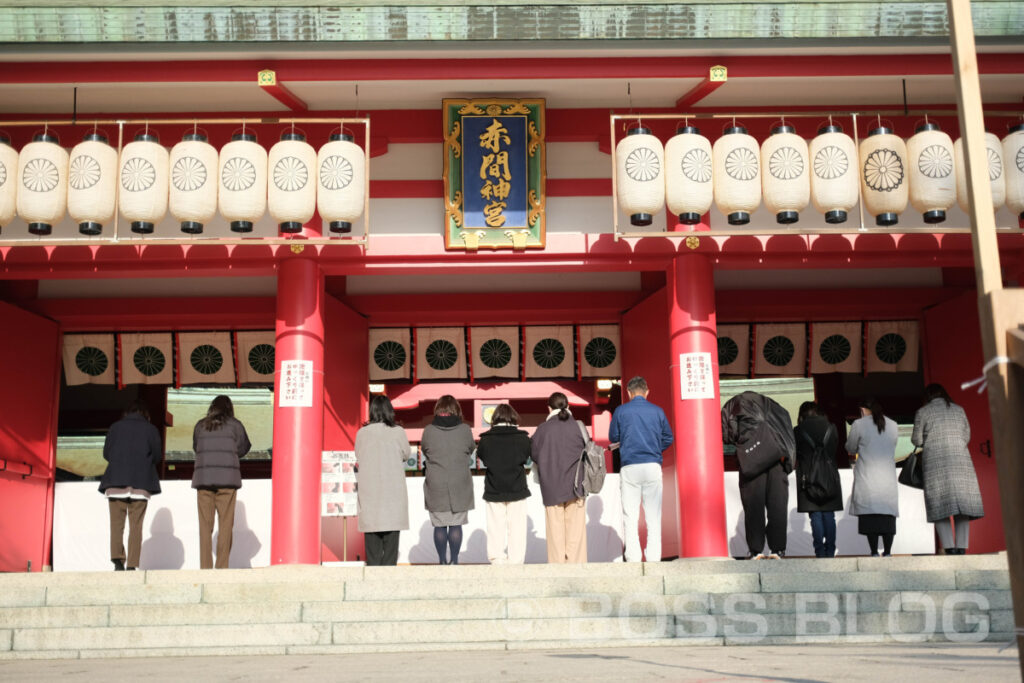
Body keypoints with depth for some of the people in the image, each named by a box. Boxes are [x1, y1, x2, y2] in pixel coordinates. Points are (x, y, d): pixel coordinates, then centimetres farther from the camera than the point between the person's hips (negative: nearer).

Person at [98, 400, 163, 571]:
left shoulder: (115, 427, 7)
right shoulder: (151, 429, 4)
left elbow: (106, 454, 9)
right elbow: (157, 456, 4)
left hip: (115, 482, 1)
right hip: (141, 484, -1)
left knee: (116, 523, 2)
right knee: (136, 526, 2)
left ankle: (117, 560, -15)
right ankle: (132, 565, -4)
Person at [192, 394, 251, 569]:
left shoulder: (200, 425, 10)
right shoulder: (234, 425, 4)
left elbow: (195, 448, 15)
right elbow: (242, 449, 9)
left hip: (203, 478, 2)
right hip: (227, 478, -2)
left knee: (205, 525, 4)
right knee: (225, 525, 1)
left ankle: (205, 566, 2)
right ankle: (222, 566, -2)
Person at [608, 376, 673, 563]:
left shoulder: (620, 411, 1)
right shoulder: (657, 411, 4)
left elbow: (612, 437, 9)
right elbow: (668, 439, 9)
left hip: (629, 468, -1)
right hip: (653, 466, 1)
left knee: (630, 517, 2)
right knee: (653, 516, 6)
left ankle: (633, 559, -3)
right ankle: (653, 558, 3)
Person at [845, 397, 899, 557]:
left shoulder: (858, 425, -2)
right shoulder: (893, 426, 9)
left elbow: (850, 449, 7)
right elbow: (892, 447, 19)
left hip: (867, 476, -3)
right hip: (888, 477, 3)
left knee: (869, 515, -4)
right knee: (888, 515, 4)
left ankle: (874, 553, -8)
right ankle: (887, 552, 0)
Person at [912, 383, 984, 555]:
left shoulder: (923, 412, 4)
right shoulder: (959, 410, 13)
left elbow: (917, 441, 4)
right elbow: (966, 437, 16)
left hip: (935, 462, -2)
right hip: (961, 461, 3)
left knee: (939, 507, -3)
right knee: (962, 504, 4)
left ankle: (950, 549, -14)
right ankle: (961, 549, -3)